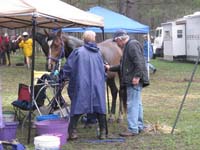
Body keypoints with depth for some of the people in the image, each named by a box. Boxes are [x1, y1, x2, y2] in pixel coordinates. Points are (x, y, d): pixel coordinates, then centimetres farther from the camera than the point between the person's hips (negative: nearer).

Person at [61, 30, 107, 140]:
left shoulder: (78, 52, -5)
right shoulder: (98, 53, 8)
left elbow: (68, 67, -4)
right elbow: (103, 70, 16)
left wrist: (65, 77, 12)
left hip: (81, 85, -3)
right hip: (98, 85, 3)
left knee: (77, 107, 2)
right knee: (99, 107, 10)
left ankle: (72, 131, -2)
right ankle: (103, 132, 12)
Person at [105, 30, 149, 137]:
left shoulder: (132, 45, -12)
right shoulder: (127, 47, 22)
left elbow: (139, 62, -22)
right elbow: (123, 65, 29)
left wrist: (137, 76, -25)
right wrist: (110, 68, 30)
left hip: (134, 81, -11)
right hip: (133, 81, 11)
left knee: (132, 104, -9)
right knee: (137, 104, 16)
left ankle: (133, 129, -8)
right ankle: (139, 126, 25)